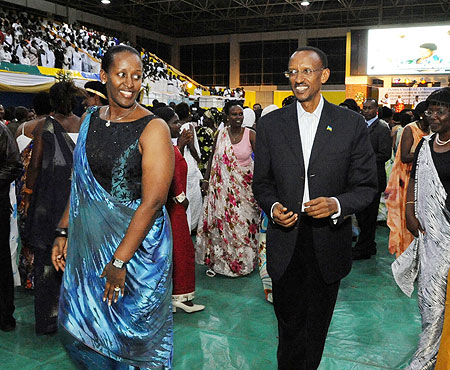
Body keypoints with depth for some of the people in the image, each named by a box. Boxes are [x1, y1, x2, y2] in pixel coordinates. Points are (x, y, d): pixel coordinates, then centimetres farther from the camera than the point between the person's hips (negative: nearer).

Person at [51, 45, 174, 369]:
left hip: (137, 244, -6)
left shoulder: (153, 128, -14)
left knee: (132, 329, 8)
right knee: (79, 324, 18)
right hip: (88, 242, 6)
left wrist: (119, 260, -20)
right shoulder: (89, 119, 5)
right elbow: (80, 183, 12)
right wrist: (64, 232, 6)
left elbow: (153, 201, -19)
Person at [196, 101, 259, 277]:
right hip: (222, 186, 2)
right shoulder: (220, 134, 2)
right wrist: (207, 179, 9)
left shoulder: (250, 134, -5)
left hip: (245, 186, -1)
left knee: (243, 222, 5)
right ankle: (215, 260, 19)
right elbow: (213, 158, 12)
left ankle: (243, 261, 24)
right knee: (219, 221, 4)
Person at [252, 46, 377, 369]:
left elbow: (367, 185, -1)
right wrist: (273, 207, -13)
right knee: (289, 323, 11)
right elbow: (262, 182, 7)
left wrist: (338, 204, -20)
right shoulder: (270, 124, 1)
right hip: (286, 243, 0)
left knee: (317, 326, 18)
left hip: (329, 244, 0)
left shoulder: (352, 124, -3)